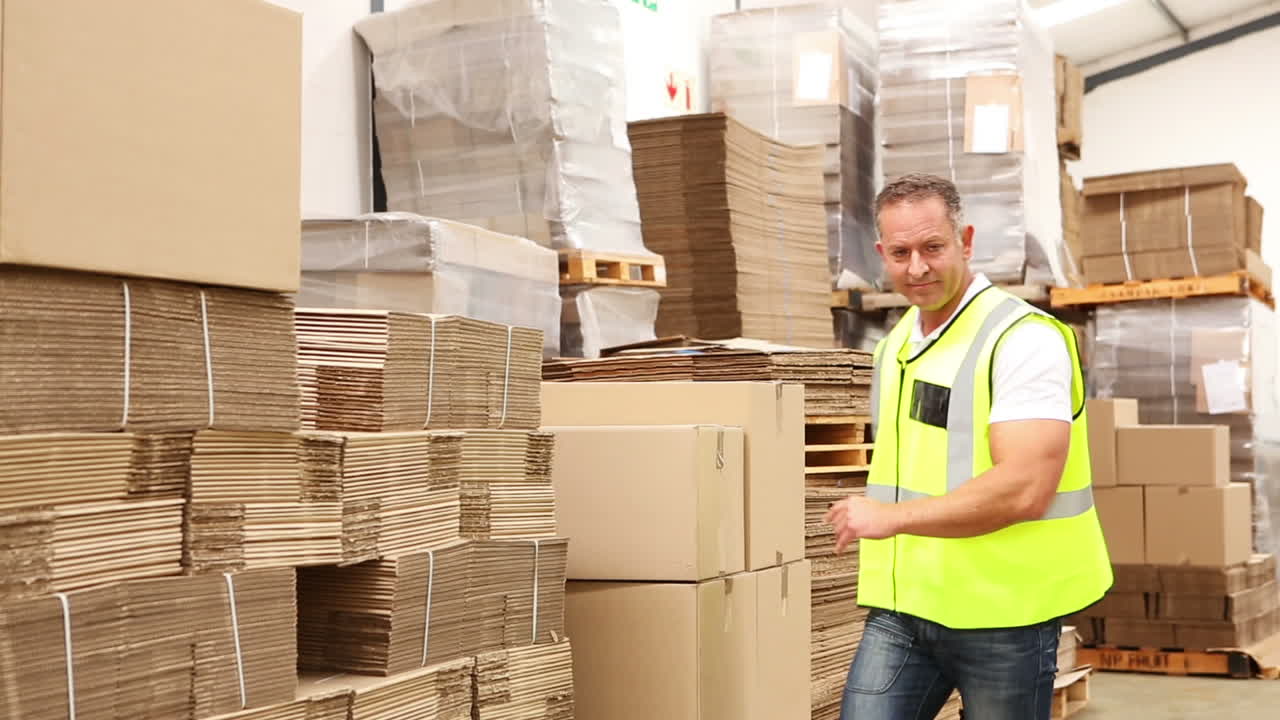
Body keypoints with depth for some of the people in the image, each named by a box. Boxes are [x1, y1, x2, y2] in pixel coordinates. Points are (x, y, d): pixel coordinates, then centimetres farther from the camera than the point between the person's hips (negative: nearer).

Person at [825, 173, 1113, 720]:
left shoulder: (1023, 339, -13)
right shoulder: (896, 345, 13)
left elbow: (1024, 489, -23)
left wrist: (892, 517, -18)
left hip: (1001, 616, -6)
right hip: (901, 608, 6)